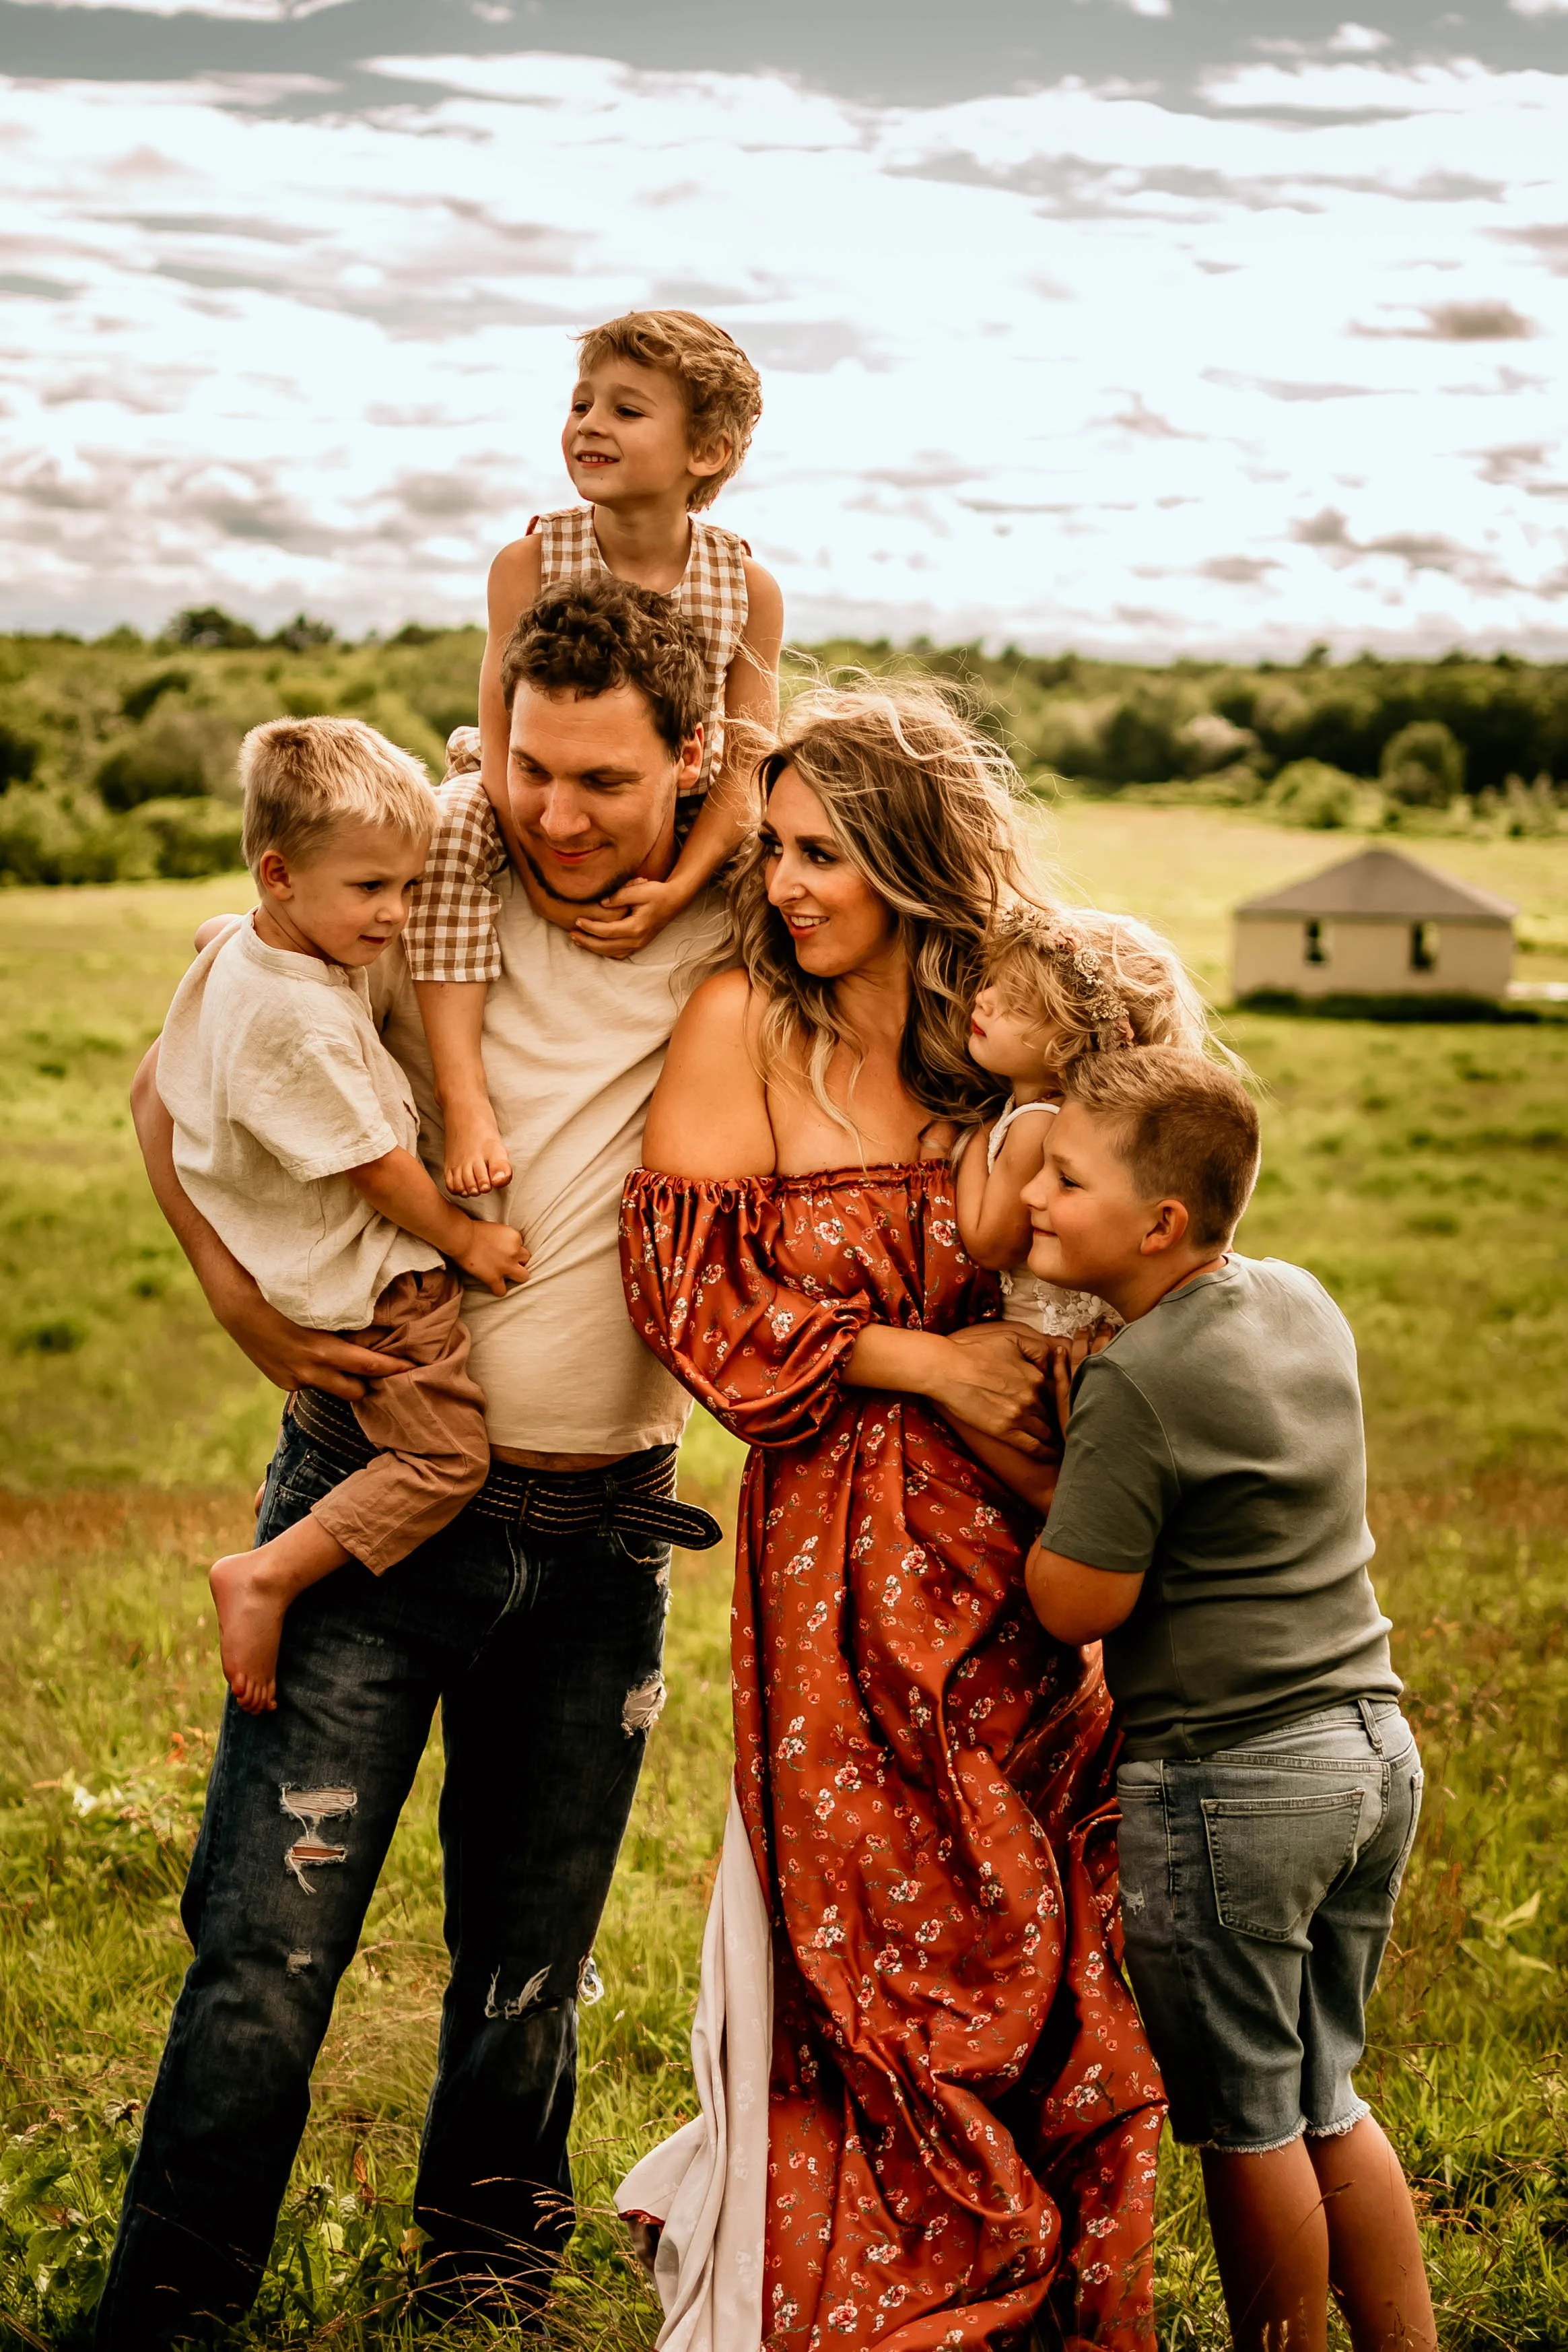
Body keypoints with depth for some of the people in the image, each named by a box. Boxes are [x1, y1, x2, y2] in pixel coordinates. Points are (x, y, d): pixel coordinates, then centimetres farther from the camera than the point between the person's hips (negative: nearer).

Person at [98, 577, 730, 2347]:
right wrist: (245, 1304, -6)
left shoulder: (738, 942, -1)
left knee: (532, 1956, 14)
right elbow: (176, 1089, 6)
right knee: (269, 1937, -7)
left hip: (603, 1533, 2)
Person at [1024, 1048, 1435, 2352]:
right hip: (1376, 1751, 8)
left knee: (1247, 2126, 8)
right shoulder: (1304, 1302, 5)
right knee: (1326, 2103, 20)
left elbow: (1077, 1603, -16)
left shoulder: (1137, 1379, -19)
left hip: (1228, 1785, -8)